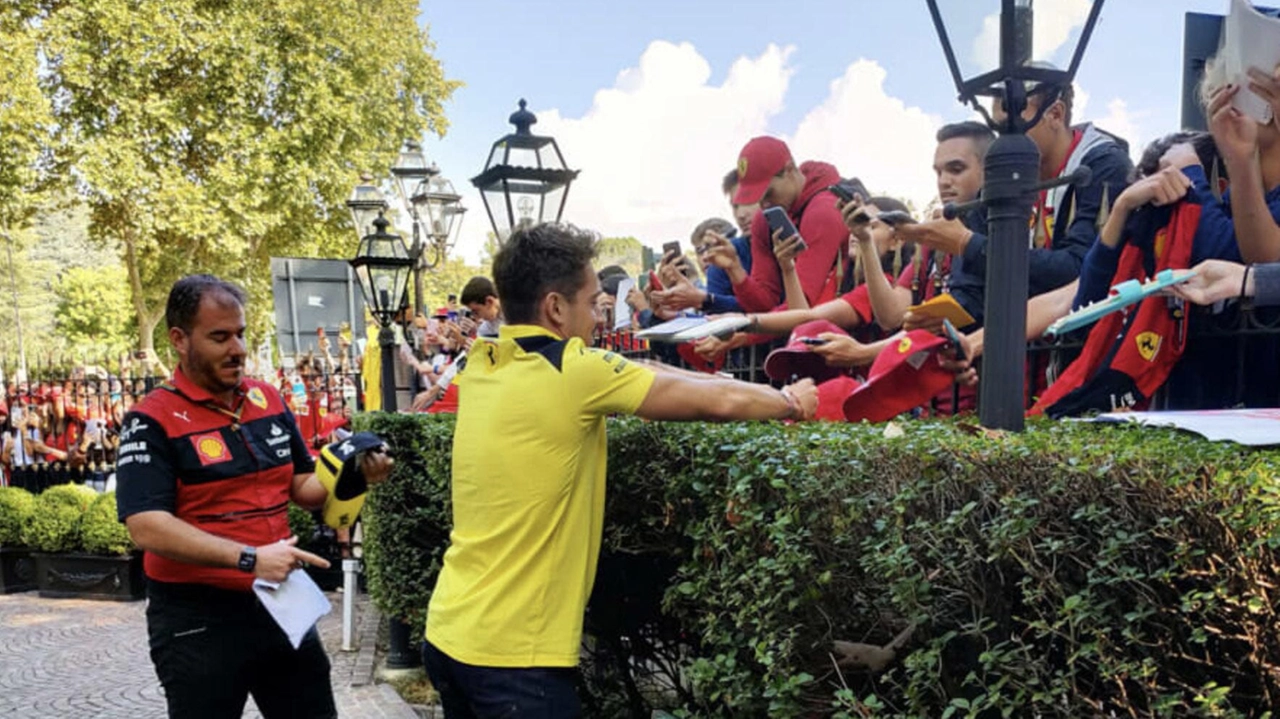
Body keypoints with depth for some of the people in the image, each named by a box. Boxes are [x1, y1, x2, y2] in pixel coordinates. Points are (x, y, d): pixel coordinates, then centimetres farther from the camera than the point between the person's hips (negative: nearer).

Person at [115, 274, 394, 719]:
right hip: (196, 617, -5)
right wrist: (249, 558, -29)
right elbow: (147, 527, -22)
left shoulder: (270, 400, 5)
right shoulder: (152, 421, -13)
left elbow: (302, 487, 12)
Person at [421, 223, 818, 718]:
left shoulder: (482, 364, 5)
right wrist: (791, 402, 9)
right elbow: (718, 402, -10)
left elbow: (644, 376, 11)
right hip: (511, 651, -8)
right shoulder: (572, 373, -17)